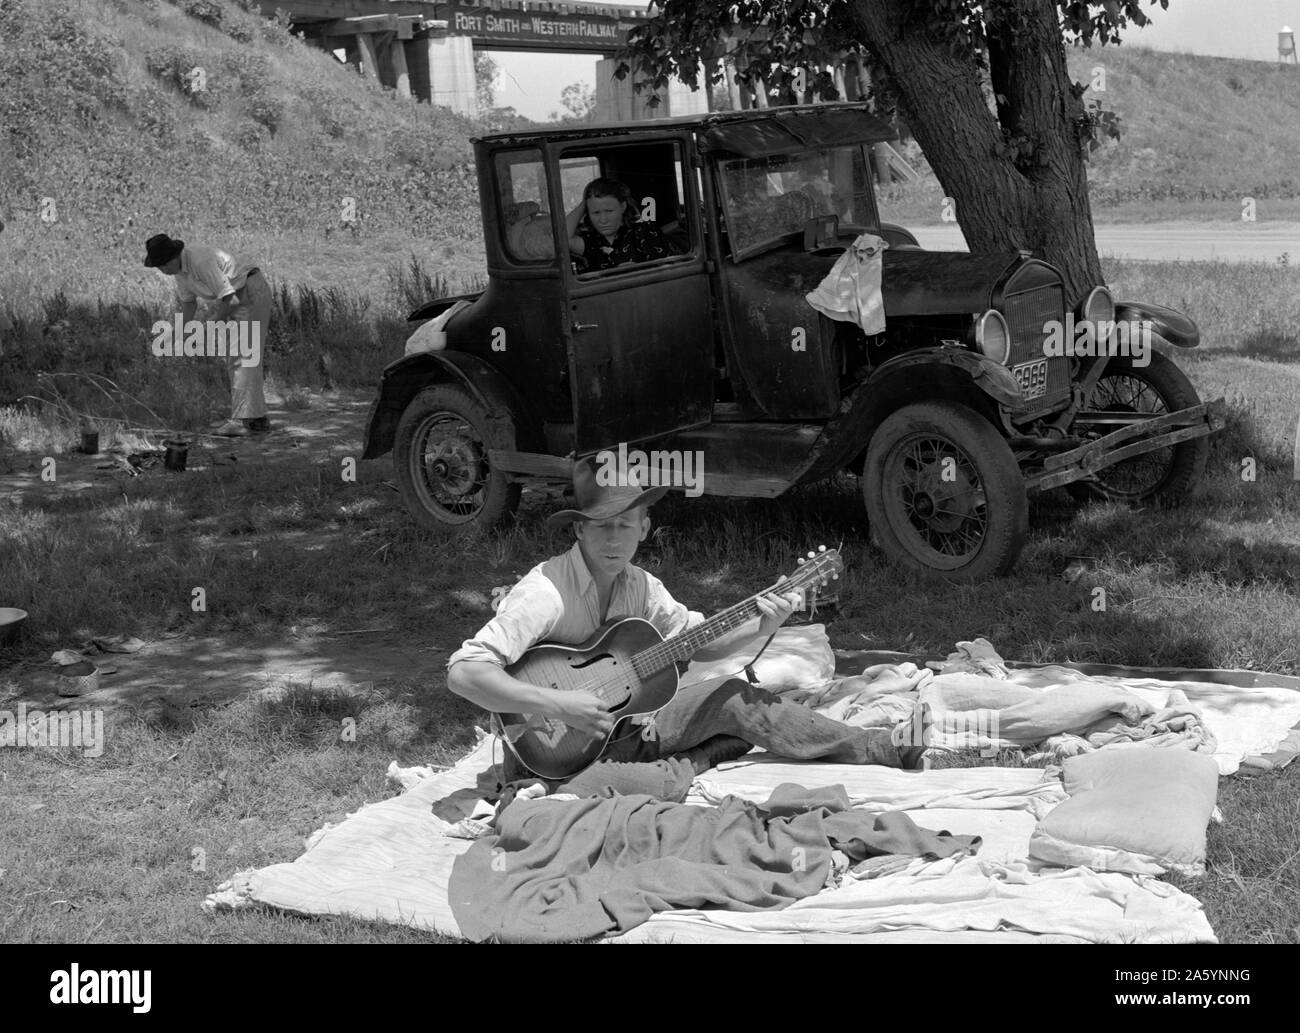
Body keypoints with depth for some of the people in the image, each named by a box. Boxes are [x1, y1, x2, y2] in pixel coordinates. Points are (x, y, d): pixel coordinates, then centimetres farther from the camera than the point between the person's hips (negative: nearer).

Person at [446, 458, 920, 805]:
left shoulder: (637, 584, -1)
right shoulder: (546, 592, -25)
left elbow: (700, 641, 9)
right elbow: (463, 673, -33)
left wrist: (762, 628, -9)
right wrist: (556, 705, -37)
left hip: (621, 722, 7)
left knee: (732, 699, -5)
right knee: (579, 794, -39)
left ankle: (874, 749, 5)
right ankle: (695, 766, -13)